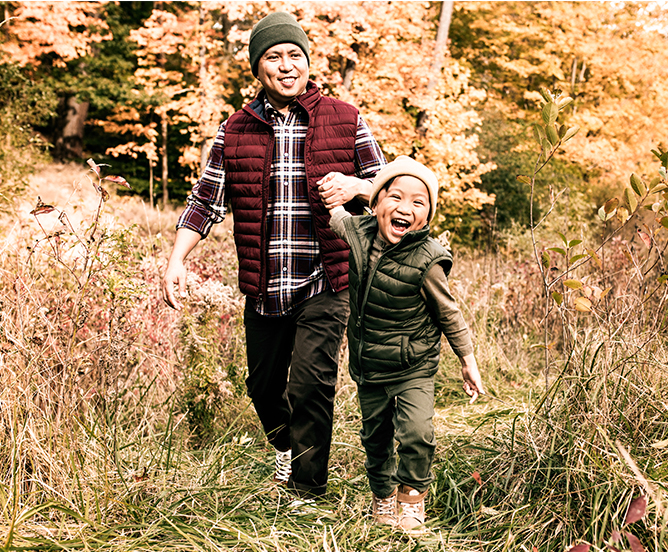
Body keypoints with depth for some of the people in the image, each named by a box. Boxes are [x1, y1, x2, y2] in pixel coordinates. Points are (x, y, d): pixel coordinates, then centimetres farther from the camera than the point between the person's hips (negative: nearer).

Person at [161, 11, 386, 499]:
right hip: (263, 290, 3)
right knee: (264, 385, 14)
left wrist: (355, 187, -16)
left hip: (324, 286, -3)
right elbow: (206, 202, 8)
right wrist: (177, 260, -2)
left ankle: (308, 491, 7)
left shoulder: (345, 121, 1)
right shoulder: (236, 130, 6)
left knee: (311, 383, -11)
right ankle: (287, 445, 47)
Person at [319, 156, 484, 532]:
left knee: (417, 433, -17)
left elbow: (448, 314, -8)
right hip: (369, 367, 4)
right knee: (375, 436, 16)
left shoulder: (426, 261, -21)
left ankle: (413, 495, 9)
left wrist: (469, 362, -2)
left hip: (414, 369, -4)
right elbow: (336, 213, 15)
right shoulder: (359, 233, -10)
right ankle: (384, 494, 40)